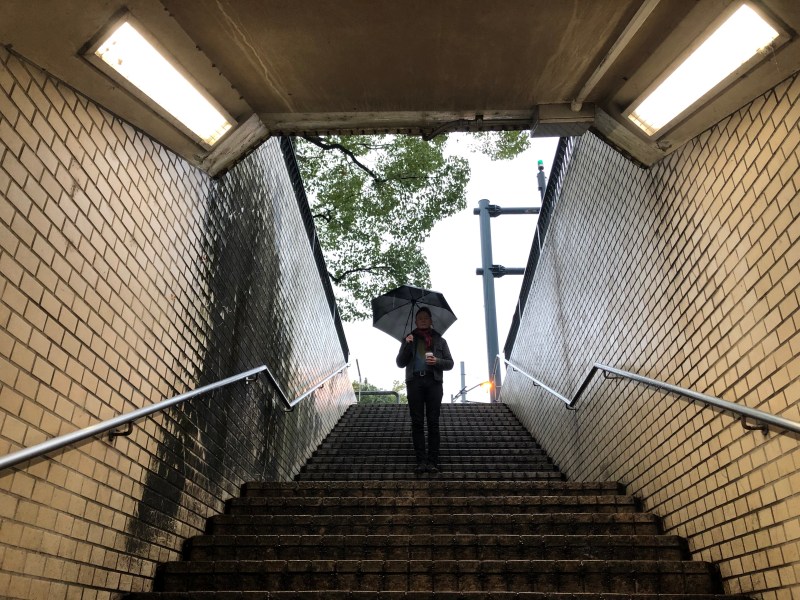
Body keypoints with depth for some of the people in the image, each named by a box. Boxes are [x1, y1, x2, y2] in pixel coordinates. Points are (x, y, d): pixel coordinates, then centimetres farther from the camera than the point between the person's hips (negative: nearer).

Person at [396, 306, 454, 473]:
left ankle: (432, 461, -5)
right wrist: (407, 345, -4)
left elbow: (450, 363, 13)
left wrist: (437, 361, -7)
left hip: (433, 381, 0)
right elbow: (400, 363, 9)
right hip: (414, 381, 0)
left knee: (433, 422, -5)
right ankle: (421, 461, -4)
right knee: (417, 422, -4)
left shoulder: (439, 340, 18)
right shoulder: (409, 339, 18)